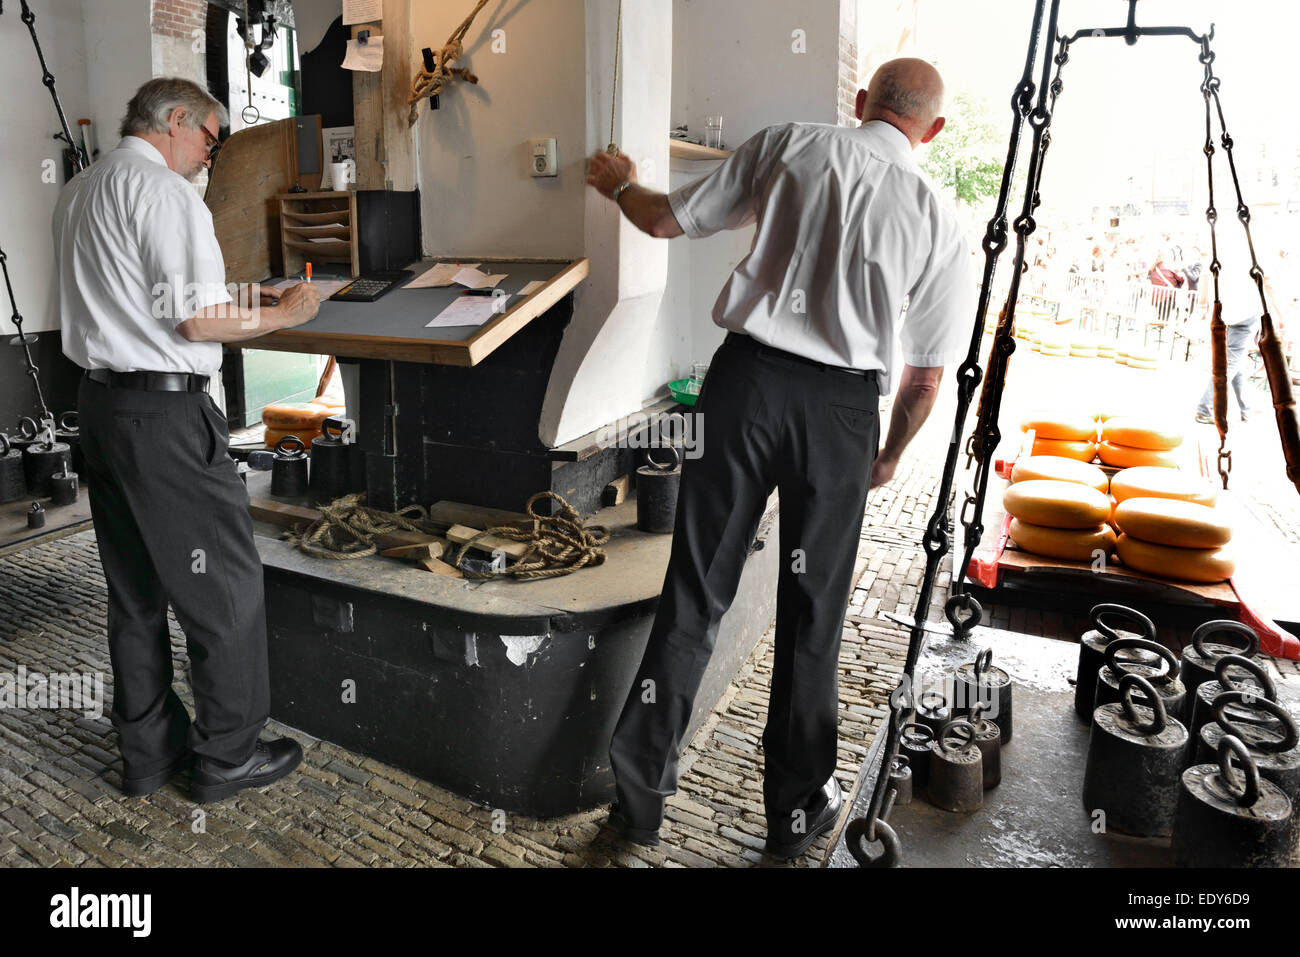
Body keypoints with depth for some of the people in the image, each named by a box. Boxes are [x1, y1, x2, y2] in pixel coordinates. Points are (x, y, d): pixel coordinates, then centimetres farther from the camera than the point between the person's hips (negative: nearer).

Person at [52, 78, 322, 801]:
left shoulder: (79, 192, 18)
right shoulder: (163, 190, -12)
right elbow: (196, 319, -19)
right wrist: (284, 314, -5)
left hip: (99, 402, 10)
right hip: (164, 412, -10)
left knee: (135, 589, 15)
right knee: (225, 584, 2)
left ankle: (150, 750, 27)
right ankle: (229, 755, 13)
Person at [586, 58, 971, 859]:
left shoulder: (789, 146, 5)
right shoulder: (942, 223, 5)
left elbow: (666, 222, 9)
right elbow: (926, 378, 6)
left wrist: (619, 185, 31)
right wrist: (890, 456, 23)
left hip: (747, 375, 1)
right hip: (841, 405, 0)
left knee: (695, 591, 9)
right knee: (813, 612, 12)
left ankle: (641, 795, 20)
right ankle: (798, 811, 28)